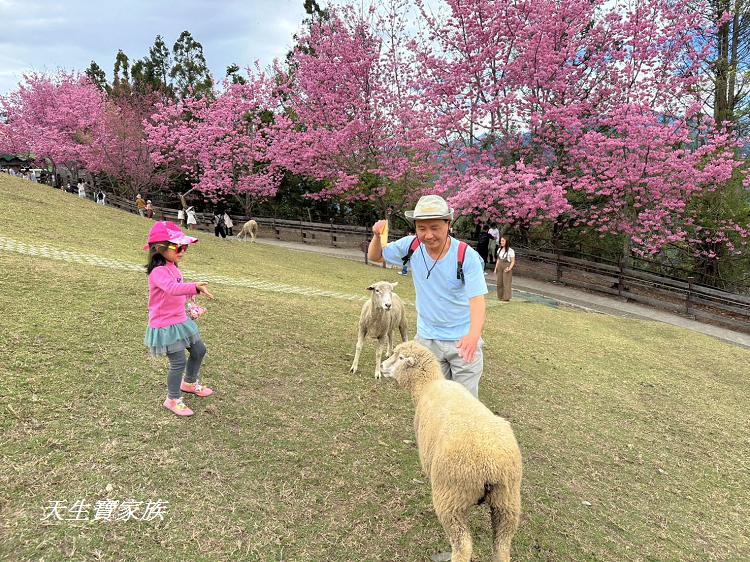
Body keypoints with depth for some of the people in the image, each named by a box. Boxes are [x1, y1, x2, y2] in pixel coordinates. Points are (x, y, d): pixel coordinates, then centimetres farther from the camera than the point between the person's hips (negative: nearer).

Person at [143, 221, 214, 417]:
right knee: (178, 362, -4)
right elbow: (172, 288, -45)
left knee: (199, 350, 18)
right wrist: (195, 287, -57)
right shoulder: (158, 271, -24)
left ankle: (189, 383, 42)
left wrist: (190, 294, 7)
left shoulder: (172, 267, 7)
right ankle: (173, 400, 16)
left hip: (181, 320, 9)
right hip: (165, 325, -9)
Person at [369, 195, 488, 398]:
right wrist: (377, 236, -17)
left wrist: (474, 334, -45)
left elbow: (477, 299, -26)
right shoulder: (411, 246, -9)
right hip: (427, 339, 3)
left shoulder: (467, 256, -20)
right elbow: (374, 256, 5)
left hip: (463, 341, -3)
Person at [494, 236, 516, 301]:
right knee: (499, 282, 8)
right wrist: (496, 268, 14)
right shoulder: (499, 249, 9)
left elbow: (513, 261, -9)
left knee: (506, 282, -3)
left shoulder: (510, 251, -11)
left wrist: (509, 268, -21)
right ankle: (500, 296, 20)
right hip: (500, 267, 6)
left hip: (506, 267, -6)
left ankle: (506, 297, 4)